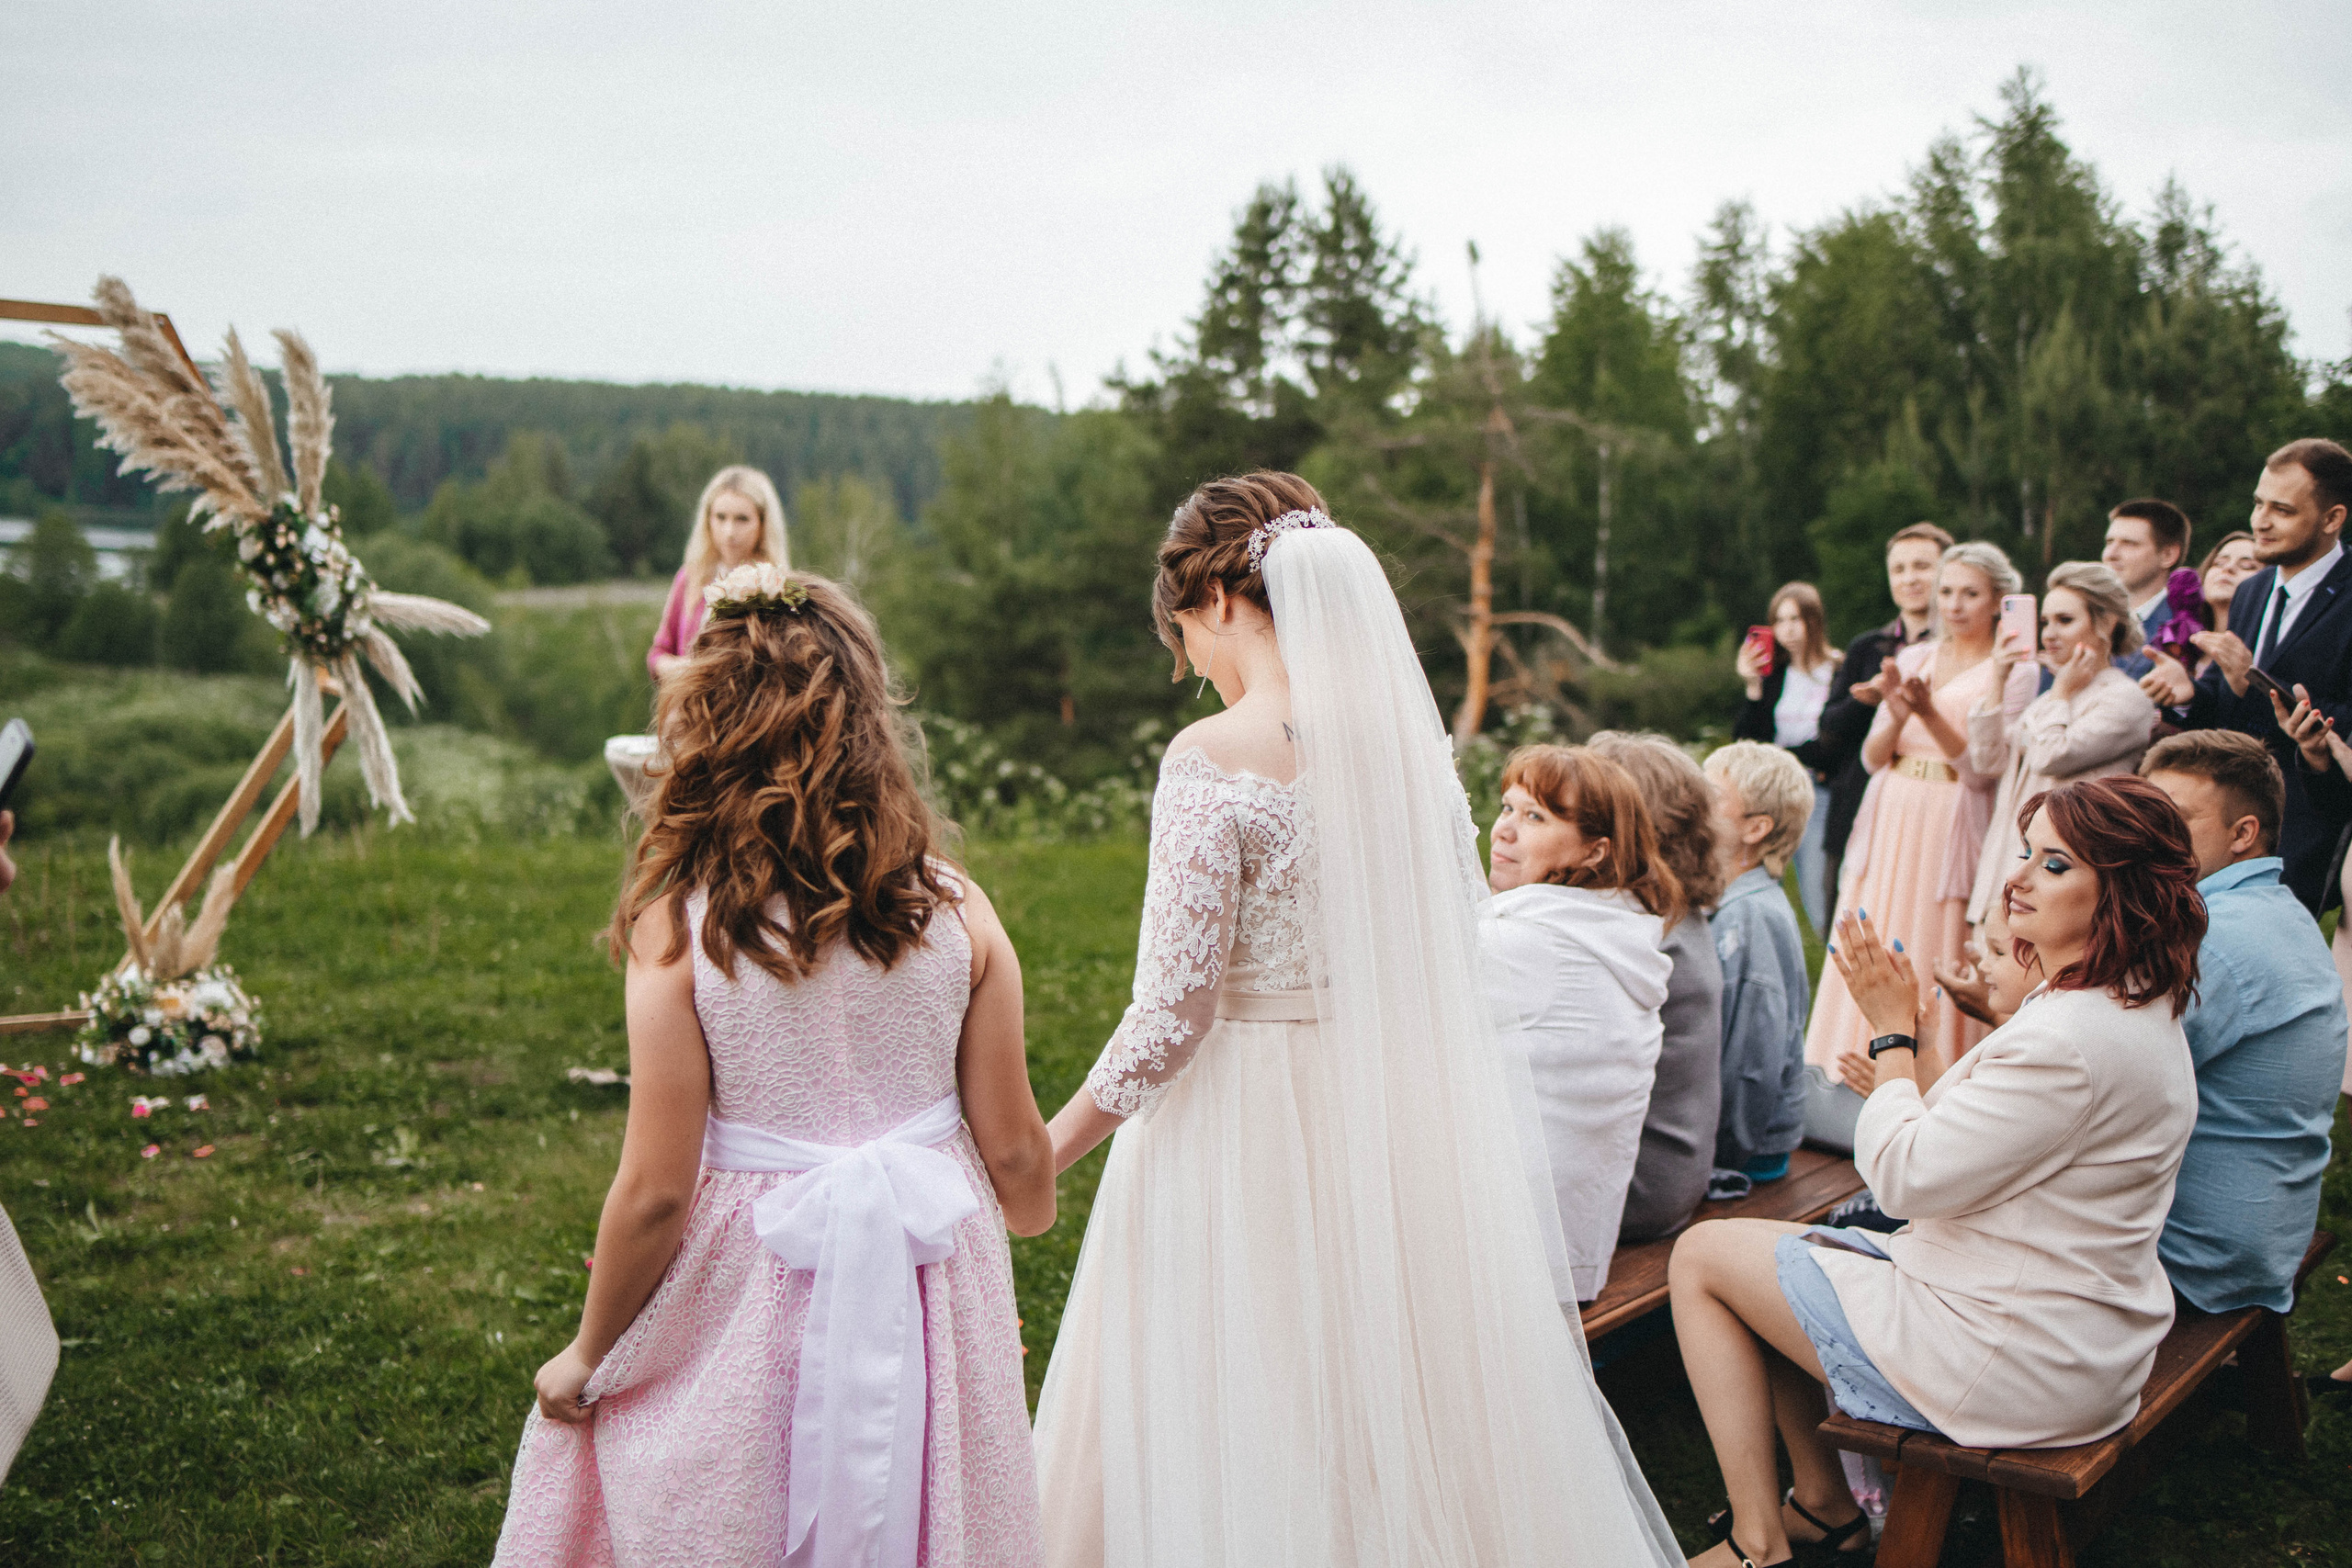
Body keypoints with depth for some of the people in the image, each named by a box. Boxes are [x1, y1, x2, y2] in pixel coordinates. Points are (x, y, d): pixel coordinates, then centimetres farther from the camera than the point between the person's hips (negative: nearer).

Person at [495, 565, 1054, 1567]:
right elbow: (1014, 1150, -3)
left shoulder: (677, 929, -17)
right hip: (934, 1285, 2)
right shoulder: (956, 909, -9)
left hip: (752, 1295, -2)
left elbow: (655, 1193, -14)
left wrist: (586, 1356, 3)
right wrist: (1035, 1222, 21)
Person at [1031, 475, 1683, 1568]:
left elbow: (1172, 1011, -17)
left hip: (1255, 1127, -6)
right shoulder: (1411, 731, 2)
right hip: (1414, 1130, 6)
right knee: (1416, 1423, 20)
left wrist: (1036, 1158, -7)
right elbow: (1461, 946, 9)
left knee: (1249, 1437, 8)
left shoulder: (1212, 758, -16)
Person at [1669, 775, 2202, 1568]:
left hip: (2015, 1367, -10)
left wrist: (1894, 1029, -11)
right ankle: (1824, 1503, 28)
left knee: (1702, 1257, 2)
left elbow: (1906, 1176, -20)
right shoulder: (2134, 1004, 6)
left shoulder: (2074, 1040, -29)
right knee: (1780, 1256, 23)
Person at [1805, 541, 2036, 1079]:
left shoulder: (2014, 671, -2)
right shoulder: (1912, 658, 11)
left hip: (1951, 829, -4)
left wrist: (1931, 715, -23)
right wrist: (1896, 717, -13)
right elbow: (1872, 758, 7)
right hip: (1889, 825, 5)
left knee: (1933, 965, -4)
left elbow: (1983, 773, -10)